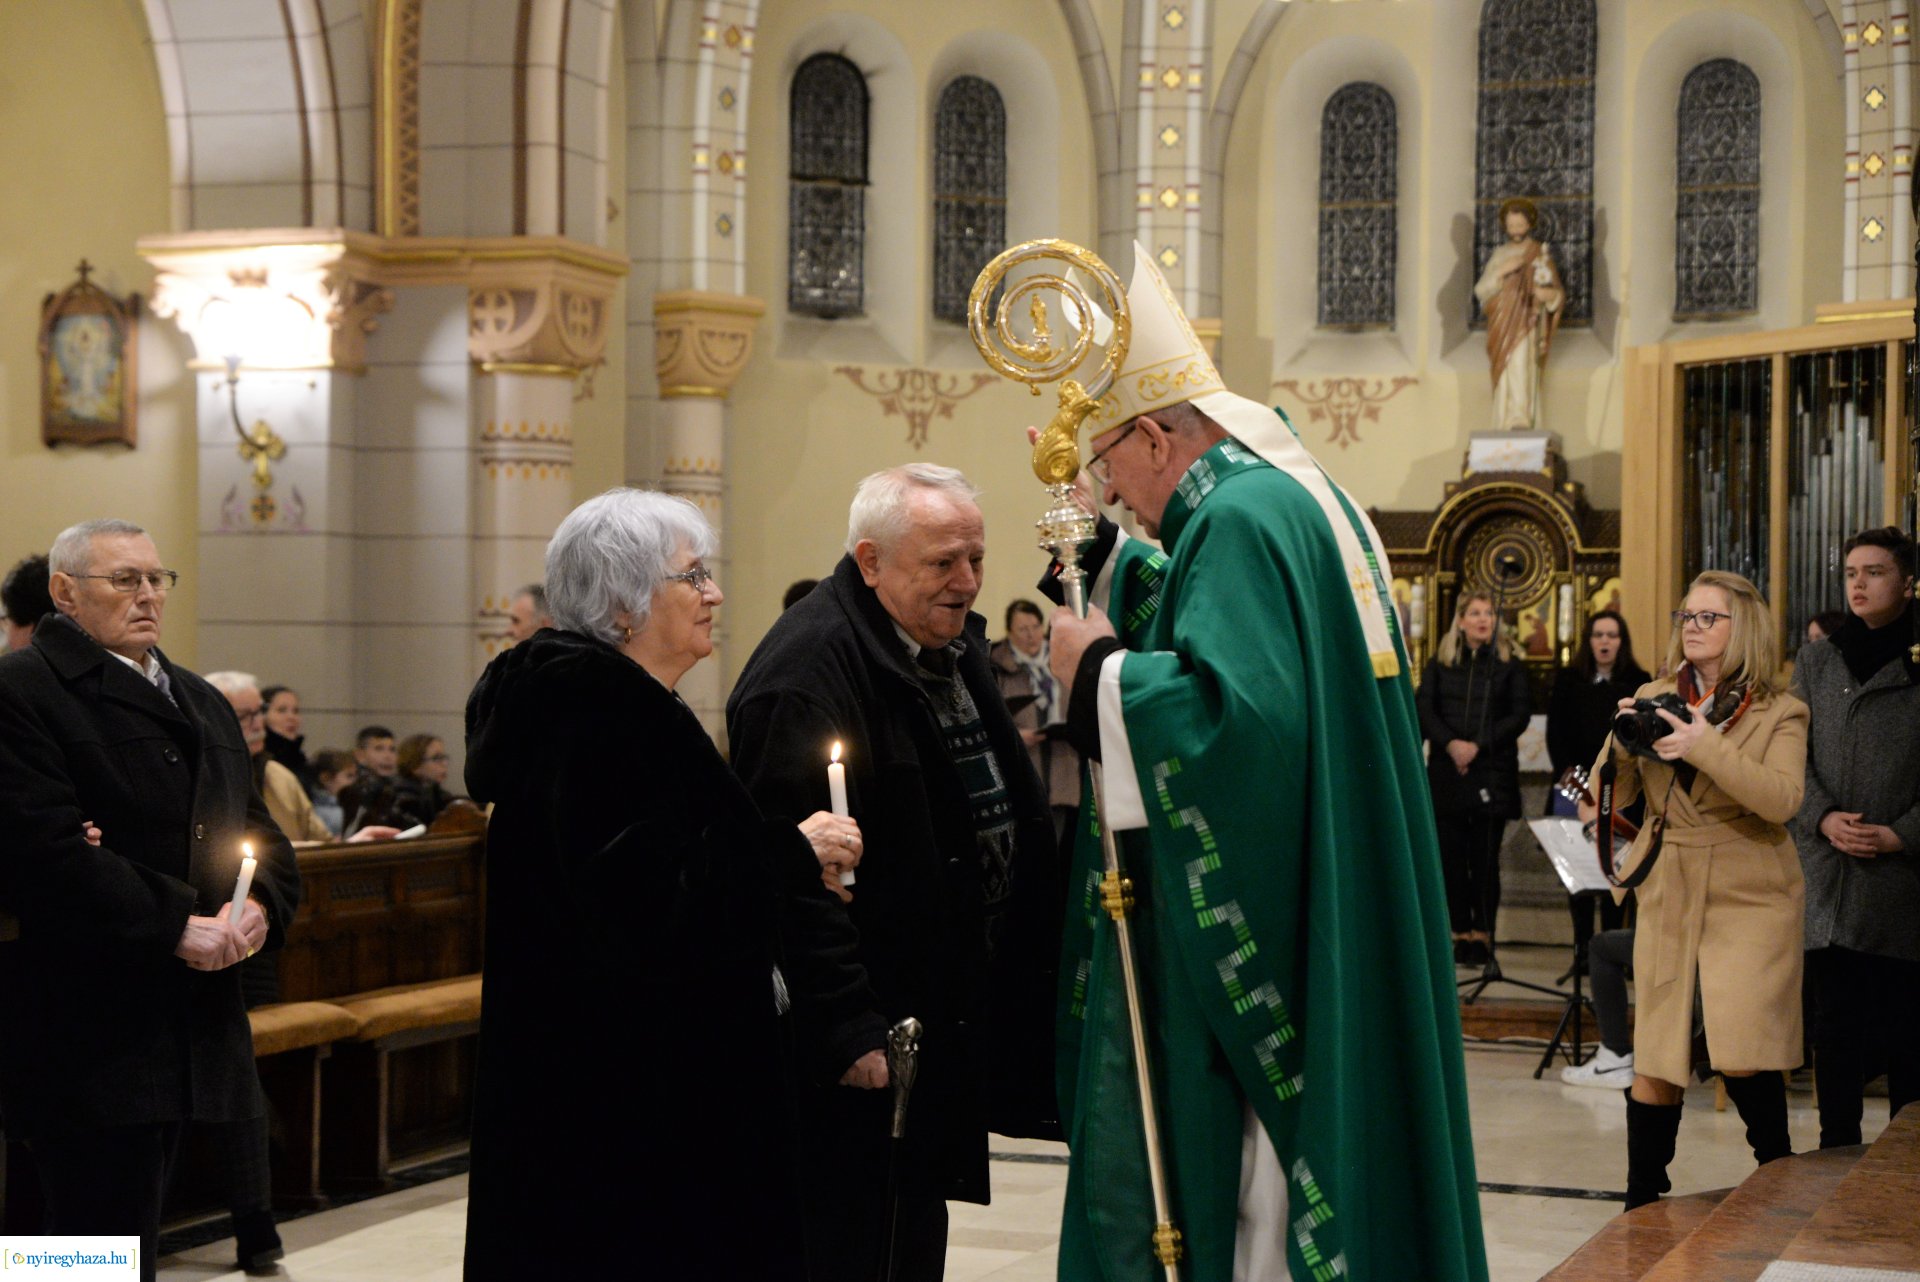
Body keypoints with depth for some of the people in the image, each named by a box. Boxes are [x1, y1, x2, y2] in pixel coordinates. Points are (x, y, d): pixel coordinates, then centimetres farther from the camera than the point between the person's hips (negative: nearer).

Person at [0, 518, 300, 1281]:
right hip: (87, 1038, -8)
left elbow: (258, 829, 20)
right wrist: (178, 927, -20)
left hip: (186, 1027, 8)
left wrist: (260, 907, -3)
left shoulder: (201, 702, 21)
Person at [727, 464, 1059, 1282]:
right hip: (861, 1050, -9)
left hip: (946, 1021, 9)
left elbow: (1000, 809, 25)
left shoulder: (954, 643, 12)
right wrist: (847, 1026, -25)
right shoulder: (806, 670, -20)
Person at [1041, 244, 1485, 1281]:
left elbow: (1232, 712, -30)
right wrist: (1112, 557, 18)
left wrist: (1099, 672, -17)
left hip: (1255, 949, -10)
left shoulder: (1238, 518, -17)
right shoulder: (1306, 496, 15)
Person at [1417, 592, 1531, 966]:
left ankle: (1482, 932, 2)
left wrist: (1479, 745, -11)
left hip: (1493, 771, -1)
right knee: (1451, 856, 1)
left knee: (1485, 858, -2)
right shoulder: (1440, 662, 9)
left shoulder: (1508, 664, 6)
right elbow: (1424, 709, 2)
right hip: (1447, 771, 1)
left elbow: (1520, 714, -1)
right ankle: (1459, 931, 7)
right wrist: (1450, 743, -14)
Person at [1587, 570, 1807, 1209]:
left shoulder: (1779, 712, -2)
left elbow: (1783, 799, -19)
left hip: (1749, 898, -3)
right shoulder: (1654, 699, 8)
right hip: (1669, 897, 3)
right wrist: (1623, 742, -11)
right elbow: (1603, 801, 7)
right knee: (1656, 1060, 4)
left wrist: (1704, 745, -26)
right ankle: (1643, 1200, 15)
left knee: (1741, 1056, -12)